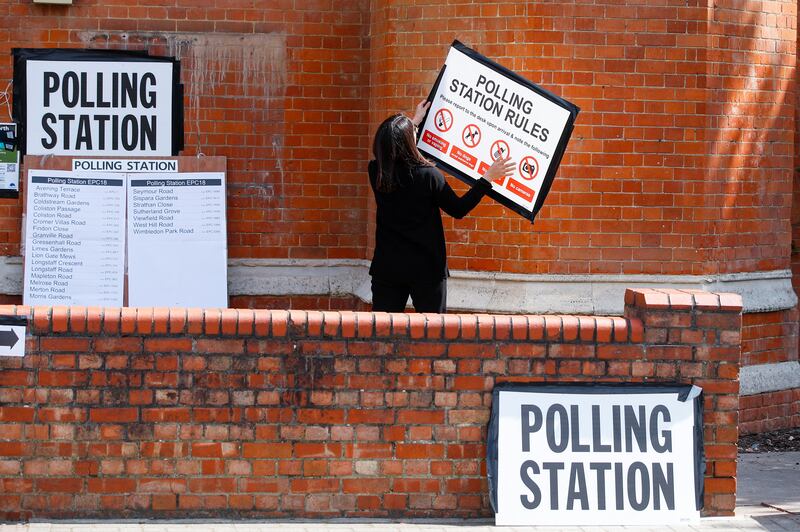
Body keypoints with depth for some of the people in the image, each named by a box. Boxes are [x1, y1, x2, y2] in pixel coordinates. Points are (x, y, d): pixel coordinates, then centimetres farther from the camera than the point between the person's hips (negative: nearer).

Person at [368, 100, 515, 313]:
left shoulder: (377, 172, -5)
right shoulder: (428, 175, -17)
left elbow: (390, 150, 20)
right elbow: (458, 209, -5)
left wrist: (414, 121, 33)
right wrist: (488, 178, -1)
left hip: (386, 268, 3)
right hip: (426, 269, -3)